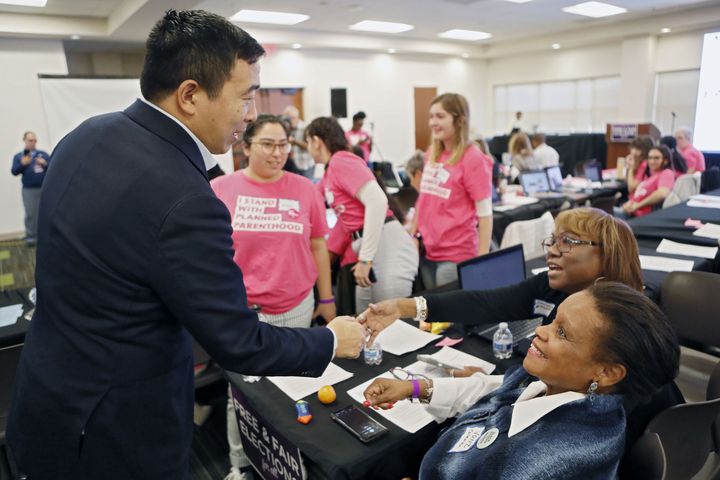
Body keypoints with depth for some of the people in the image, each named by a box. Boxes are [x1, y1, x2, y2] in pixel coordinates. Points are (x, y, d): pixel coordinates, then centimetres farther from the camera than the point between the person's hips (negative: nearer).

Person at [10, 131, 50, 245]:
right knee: (30, 214, -1)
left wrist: (45, 164, -15)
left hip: (45, 188, 1)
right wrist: (22, 164, -17)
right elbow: (14, 171, 0)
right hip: (29, 189, -1)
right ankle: (31, 236, 5)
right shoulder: (18, 156, 9)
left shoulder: (43, 154, 11)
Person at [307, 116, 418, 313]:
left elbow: (377, 201, -20)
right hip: (372, 248, 10)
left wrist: (364, 258, -19)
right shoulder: (331, 171, 20)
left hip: (387, 246, -10)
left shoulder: (341, 160, -8)